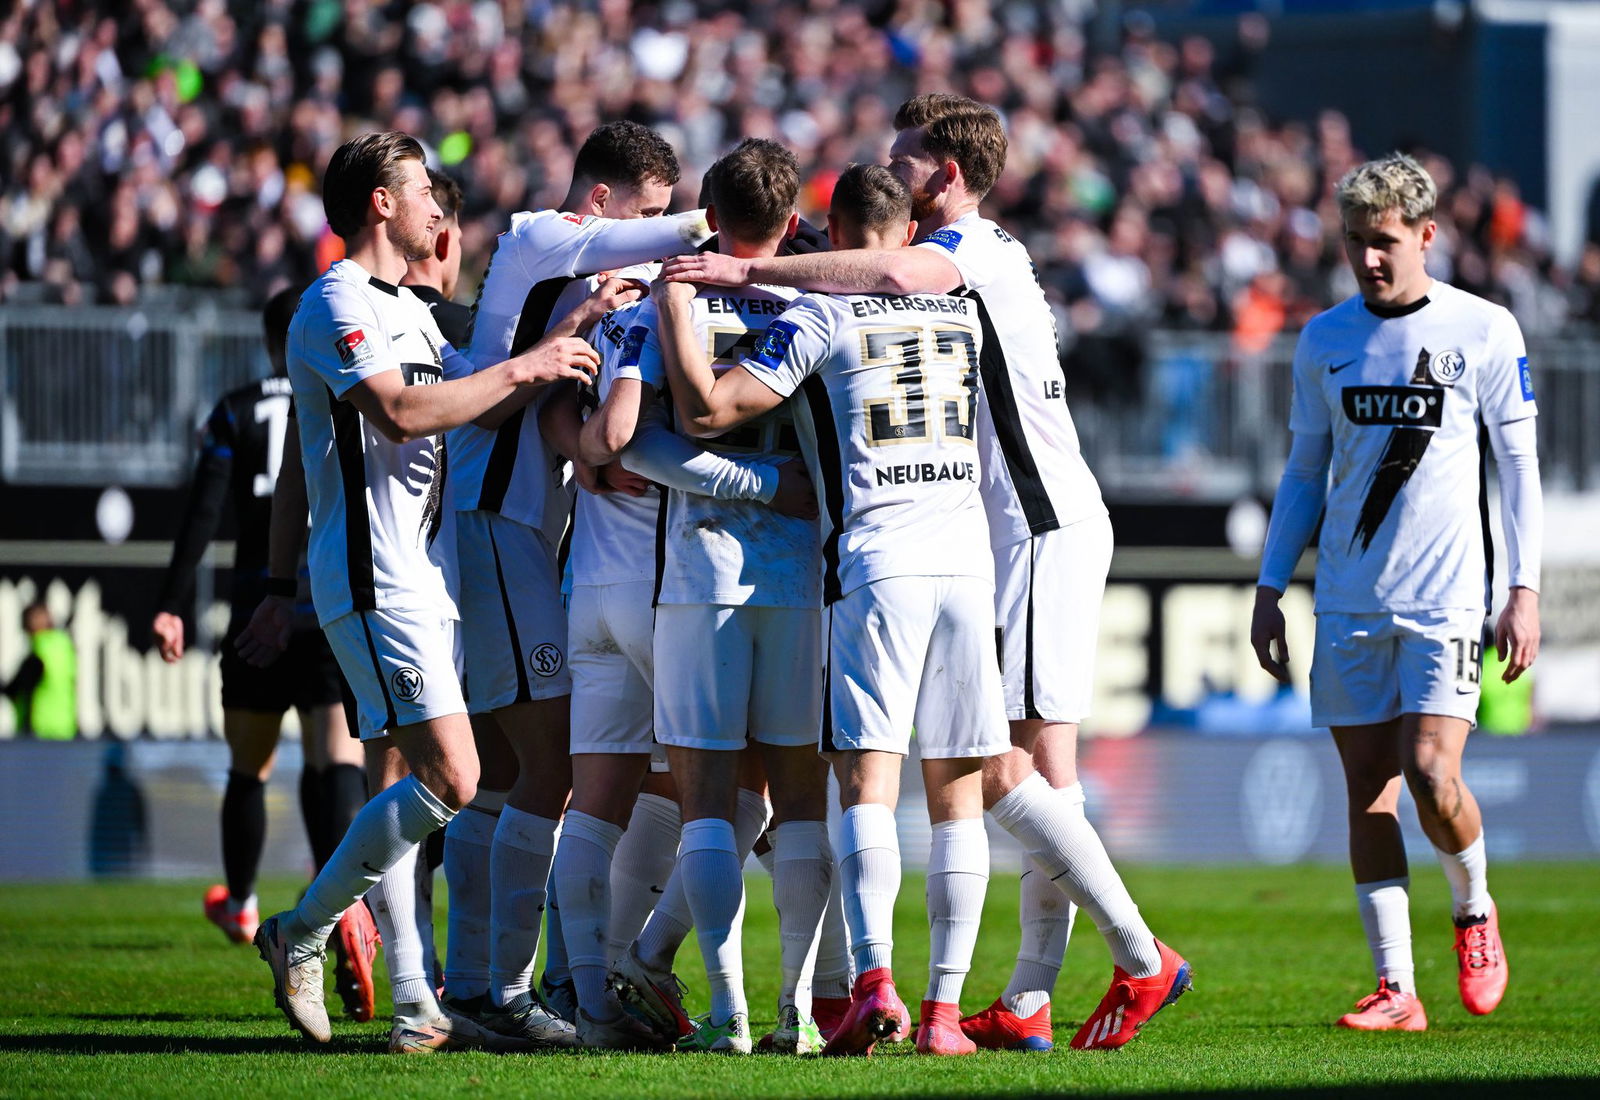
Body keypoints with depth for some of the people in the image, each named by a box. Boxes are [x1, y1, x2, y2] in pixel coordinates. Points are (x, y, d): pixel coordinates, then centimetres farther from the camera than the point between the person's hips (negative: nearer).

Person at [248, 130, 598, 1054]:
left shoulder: (410, 311, 22)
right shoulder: (338, 304, -9)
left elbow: (482, 402, 22)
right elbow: (400, 412, -22)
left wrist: (573, 328, 11)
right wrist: (521, 369, -16)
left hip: (421, 576, 10)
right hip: (375, 579, -10)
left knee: (426, 784, 5)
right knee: (451, 779, -15)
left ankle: (416, 1006, 5)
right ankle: (302, 932, -3)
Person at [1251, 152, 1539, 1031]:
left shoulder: (1483, 331, -1)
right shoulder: (1325, 340, 9)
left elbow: (1519, 463, 2)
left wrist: (1525, 589, -4)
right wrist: (1268, 589, 11)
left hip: (1444, 596, -3)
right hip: (1348, 599, 4)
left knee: (1431, 777, -15)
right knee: (1367, 788, 0)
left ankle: (1474, 910, 15)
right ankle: (1396, 988, 4)